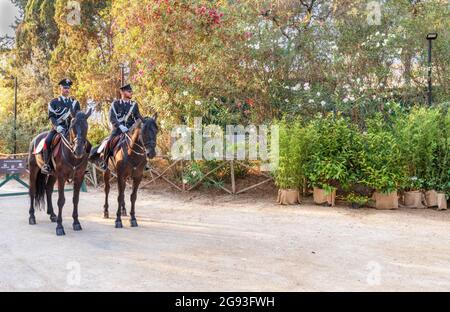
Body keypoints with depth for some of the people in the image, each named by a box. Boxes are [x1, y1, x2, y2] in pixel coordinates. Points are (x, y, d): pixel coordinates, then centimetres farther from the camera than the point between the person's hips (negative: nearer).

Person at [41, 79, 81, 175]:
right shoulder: (54, 102, 5)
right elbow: (51, 117, -4)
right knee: (48, 141, -27)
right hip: (57, 128, -2)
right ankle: (46, 164, -16)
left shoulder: (75, 102, 14)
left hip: (71, 128, 3)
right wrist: (58, 127, -19)